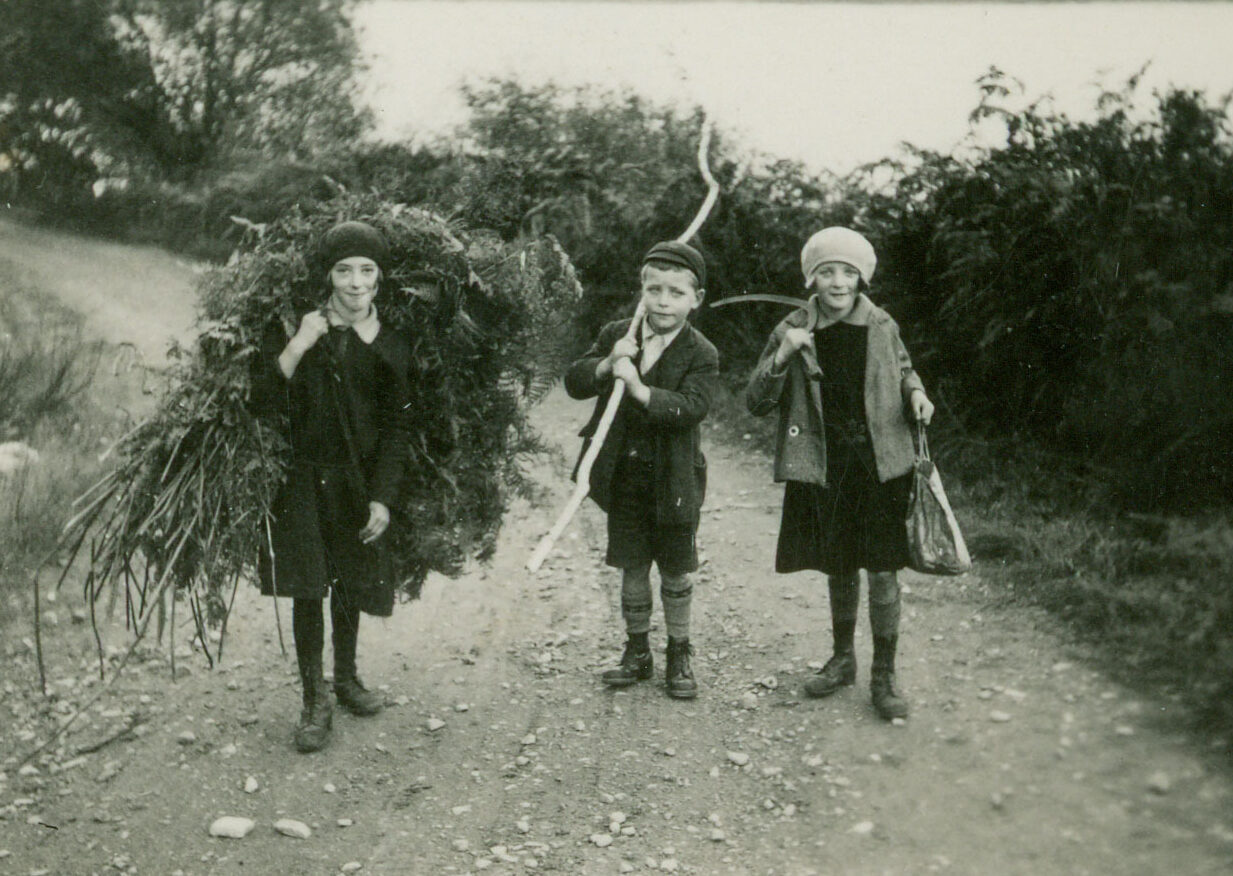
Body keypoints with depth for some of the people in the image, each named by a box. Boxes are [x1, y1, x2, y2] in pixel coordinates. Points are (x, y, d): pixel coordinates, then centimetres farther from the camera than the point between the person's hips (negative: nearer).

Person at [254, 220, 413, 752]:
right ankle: (315, 699, 6)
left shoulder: (390, 346, 0)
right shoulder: (297, 328, -4)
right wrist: (297, 347, -24)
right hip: (303, 477, -2)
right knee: (307, 585, -5)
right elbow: (266, 403, -12)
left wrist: (382, 498, -6)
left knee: (352, 583, 13)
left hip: (360, 482, 2)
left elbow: (397, 428, 1)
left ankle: (346, 675, 36)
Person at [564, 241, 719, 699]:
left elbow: (690, 408, -24)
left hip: (673, 481, -3)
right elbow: (574, 382, -3)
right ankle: (637, 651, 28)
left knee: (676, 572, 9)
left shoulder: (701, 354, -10)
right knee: (632, 567, 13)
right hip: (623, 476, 3)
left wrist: (639, 388, -35)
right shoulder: (616, 335, 1)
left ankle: (679, 654, 26)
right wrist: (605, 364, -22)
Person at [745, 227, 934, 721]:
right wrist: (781, 357, -18)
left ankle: (883, 677, 12)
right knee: (840, 568, 14)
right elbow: (756, 404, -3)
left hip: (879, 462, -1)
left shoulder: (882, 327, 1)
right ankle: (843, 659, 34)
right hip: (824, 466, 1)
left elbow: (903, 369, 21)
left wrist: (915, 392, -1)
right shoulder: (793, 332, -2)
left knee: (882, 570, -1)